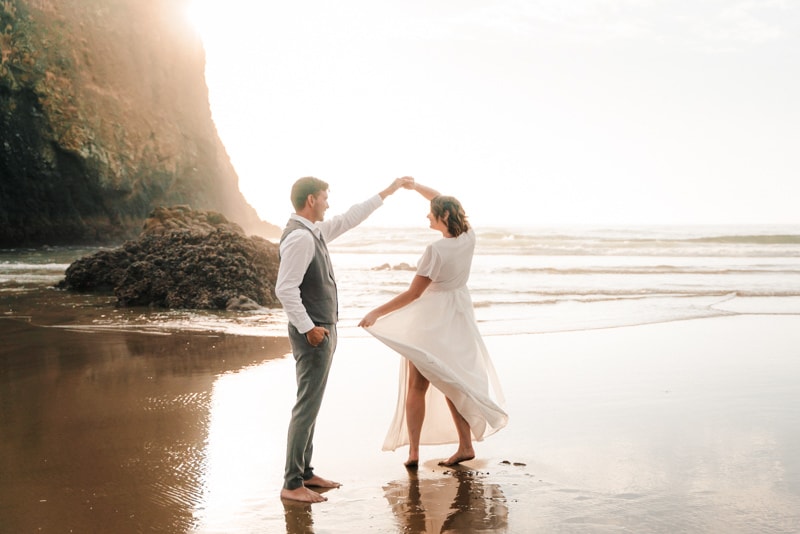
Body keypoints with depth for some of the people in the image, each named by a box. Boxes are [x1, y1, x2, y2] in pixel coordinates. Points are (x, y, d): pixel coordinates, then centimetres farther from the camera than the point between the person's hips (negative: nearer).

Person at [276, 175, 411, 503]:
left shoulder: (315, 231, 11)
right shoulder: (299, 237, -18)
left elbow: (348, 219, 24)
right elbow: (285, 289, -23)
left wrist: (386, 193, 28)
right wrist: (308, 328, -20)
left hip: (323, 330, 10)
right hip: (314, 334, -10)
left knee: (310, 405, 15)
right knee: (306, 408, -6)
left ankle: (304, 473, 25)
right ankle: (292, 484, 0)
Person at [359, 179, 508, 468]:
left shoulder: (436, 250, -25)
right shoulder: (468, 238, -7)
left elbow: (413, 294, -21)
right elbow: (441, 199, 10)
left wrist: (377, 313, -16)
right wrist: (415, 186, 9)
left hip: (431, 321, -6)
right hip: (458, 317, 7)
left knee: (417, 386, 7)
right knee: (451, 384, 17)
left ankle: (413, 452, 11)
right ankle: (465, 445, 17)